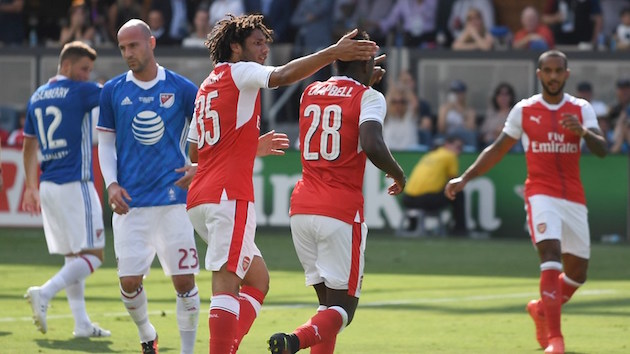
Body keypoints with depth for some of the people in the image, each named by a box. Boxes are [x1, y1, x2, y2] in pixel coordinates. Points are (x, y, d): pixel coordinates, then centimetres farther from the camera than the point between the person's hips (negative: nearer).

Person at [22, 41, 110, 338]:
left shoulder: (36, 98, 14)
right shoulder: (81, 92, -8)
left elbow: (29, 146, 20)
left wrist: (31, 187, 26)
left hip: (48, 186, 8)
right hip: (75, 183, -8)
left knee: (74, 256, 13)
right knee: (93, 255, -5)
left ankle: (82, 323, 9)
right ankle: (45, 293, -22)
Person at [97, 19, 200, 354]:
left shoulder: (182, 89, 1)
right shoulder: (112, 91, 6)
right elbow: (105, 144, 11)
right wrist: (112, 184, -2)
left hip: (173, 199, -2)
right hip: (130, 201, 2)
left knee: (184, 280, -5)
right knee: (129, 282, -2)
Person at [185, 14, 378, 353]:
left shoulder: (207, 86, 23)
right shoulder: (239, 72, -2)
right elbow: (283, 76, -22)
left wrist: (255, 143, 32)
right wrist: (334, 52, -26)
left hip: (199, 198, 9)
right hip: (229, 195, -9)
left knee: (257, 278, 14)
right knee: (226, 284, -14)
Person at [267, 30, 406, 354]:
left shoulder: (310, 93, 14)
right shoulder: (369, 98, -4)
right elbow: (372, 146, -21)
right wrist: (397, 173, -3)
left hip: (302, 209, 6)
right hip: (341, 213, -6)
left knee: (327, 302, 15)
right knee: (342, 309, -1)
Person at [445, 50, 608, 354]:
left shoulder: (582, 109, 5)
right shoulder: (524, 110, 3)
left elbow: (601, 150, -5)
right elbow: (498, 149, 12)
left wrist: (583, 131, -25)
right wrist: (465, 178, 6)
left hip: (574, 199, 3)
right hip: (541, 195, -3)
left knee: (577, 273, 9)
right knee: (551, 257, -23)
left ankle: (542, 309, 39)